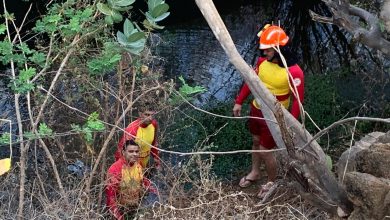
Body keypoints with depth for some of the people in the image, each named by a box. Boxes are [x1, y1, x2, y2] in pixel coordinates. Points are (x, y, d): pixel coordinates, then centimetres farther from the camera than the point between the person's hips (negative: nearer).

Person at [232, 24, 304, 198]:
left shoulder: (293, 72, -26)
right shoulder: (262, 62, -8)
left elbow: (297, 99, -21)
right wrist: (239, 102, 9)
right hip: (256, 109, 6)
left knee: (265, 150, 3)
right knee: (255, 141, 24)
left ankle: (272, 182, 29)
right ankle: (254, 172, 48)